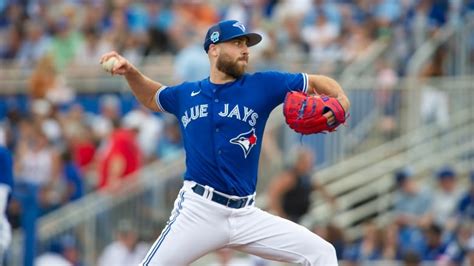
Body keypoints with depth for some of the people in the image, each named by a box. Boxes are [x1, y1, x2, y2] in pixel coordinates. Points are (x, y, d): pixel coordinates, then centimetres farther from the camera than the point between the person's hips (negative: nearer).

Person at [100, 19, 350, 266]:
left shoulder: (262, 86, 4)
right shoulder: (186, 95, 10)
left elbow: (317, 82, 8)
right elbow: (151, 97, 31)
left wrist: (339, 101, -12)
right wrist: (131, 73, 14)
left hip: (246, 216, 1)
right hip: (197, 212, -1)